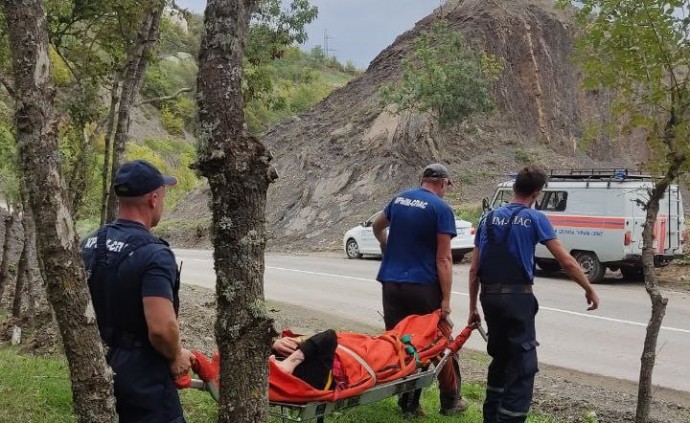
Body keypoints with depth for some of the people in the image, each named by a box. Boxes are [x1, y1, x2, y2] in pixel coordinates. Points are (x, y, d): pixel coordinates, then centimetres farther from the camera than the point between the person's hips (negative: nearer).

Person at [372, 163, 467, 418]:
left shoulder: (399, 199, 10)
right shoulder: (441, 208, -7)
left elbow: (377, 226, 27)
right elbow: (443, 258, -13)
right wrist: (446, 299, -13)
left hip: (391, 282, 5)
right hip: (423, 285, -4)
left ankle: (408, 404, 12)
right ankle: (450, 402, 21)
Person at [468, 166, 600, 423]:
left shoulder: (488, 218, 12)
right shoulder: (535, 219, -1)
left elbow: (474, 270, 11)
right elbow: (566, 261, -4)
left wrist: (473, 307, 16)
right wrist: (589, 290, 9)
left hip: (490, 296, 6)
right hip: (517, 297, -6)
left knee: (500, 357, 22)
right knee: (523, 365, 1)